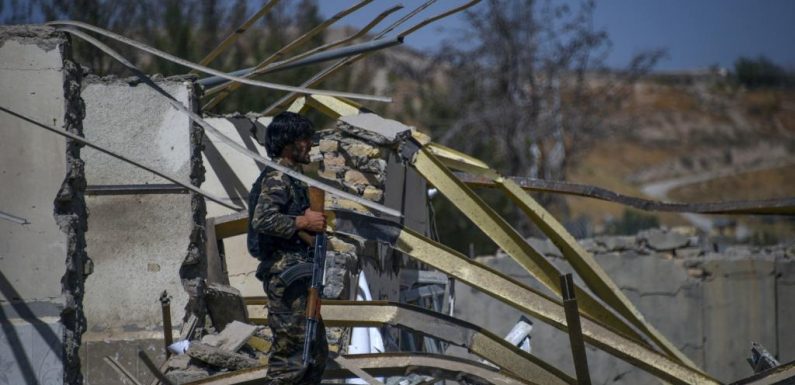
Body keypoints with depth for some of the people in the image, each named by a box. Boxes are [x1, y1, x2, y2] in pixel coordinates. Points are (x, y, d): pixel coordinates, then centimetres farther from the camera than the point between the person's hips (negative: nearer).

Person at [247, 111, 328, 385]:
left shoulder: (292, 177, 19)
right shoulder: (276, 178, -13)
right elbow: (263, 219, -26)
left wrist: (313, 221, 9)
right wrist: (303, 222, -19)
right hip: (284, 274, -11)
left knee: (317, 351, 14)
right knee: (290, 349, -10)